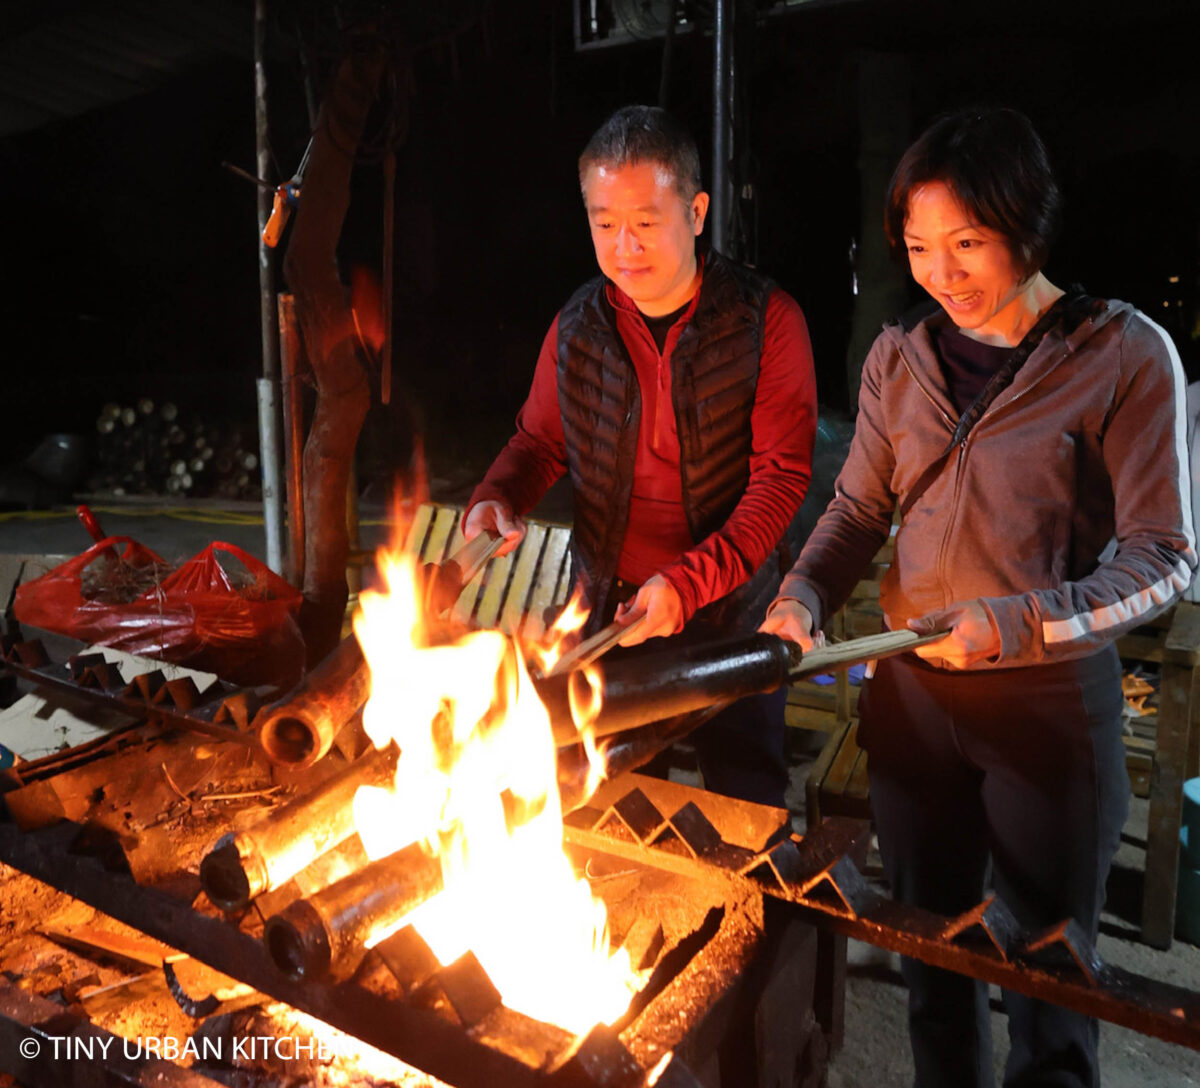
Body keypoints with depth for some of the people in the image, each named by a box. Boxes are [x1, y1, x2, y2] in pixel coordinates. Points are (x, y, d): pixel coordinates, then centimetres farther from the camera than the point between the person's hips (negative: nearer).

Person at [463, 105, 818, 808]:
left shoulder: (766, 319, -10)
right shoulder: (578, 326, -1)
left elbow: (783, 474, -14)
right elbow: (540, 439, 13)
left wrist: (690, 582, -25)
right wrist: (498, 498, -9)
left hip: (732, 610, -2)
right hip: (609, 606, 3)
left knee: (748, 804, 15)